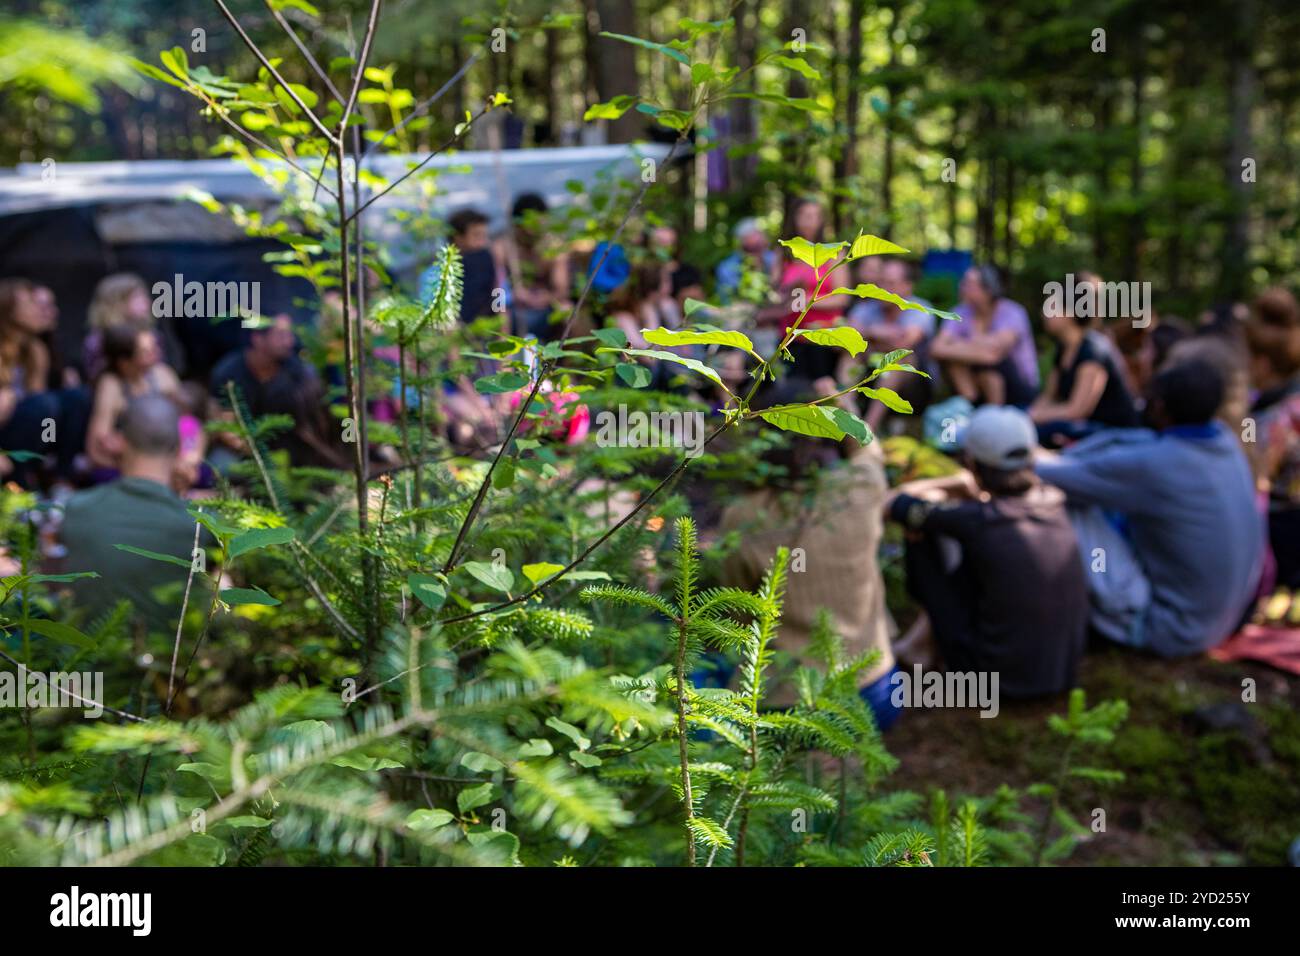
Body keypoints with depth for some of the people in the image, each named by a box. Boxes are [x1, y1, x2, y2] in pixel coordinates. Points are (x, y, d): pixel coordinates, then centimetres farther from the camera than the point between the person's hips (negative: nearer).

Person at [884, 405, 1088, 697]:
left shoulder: (976, 520, -23)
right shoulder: (1055, 503, -6)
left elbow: (892, 504, -9)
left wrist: (954, 483, 6)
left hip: (1001, 680, -6)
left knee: (921, 531, 2)